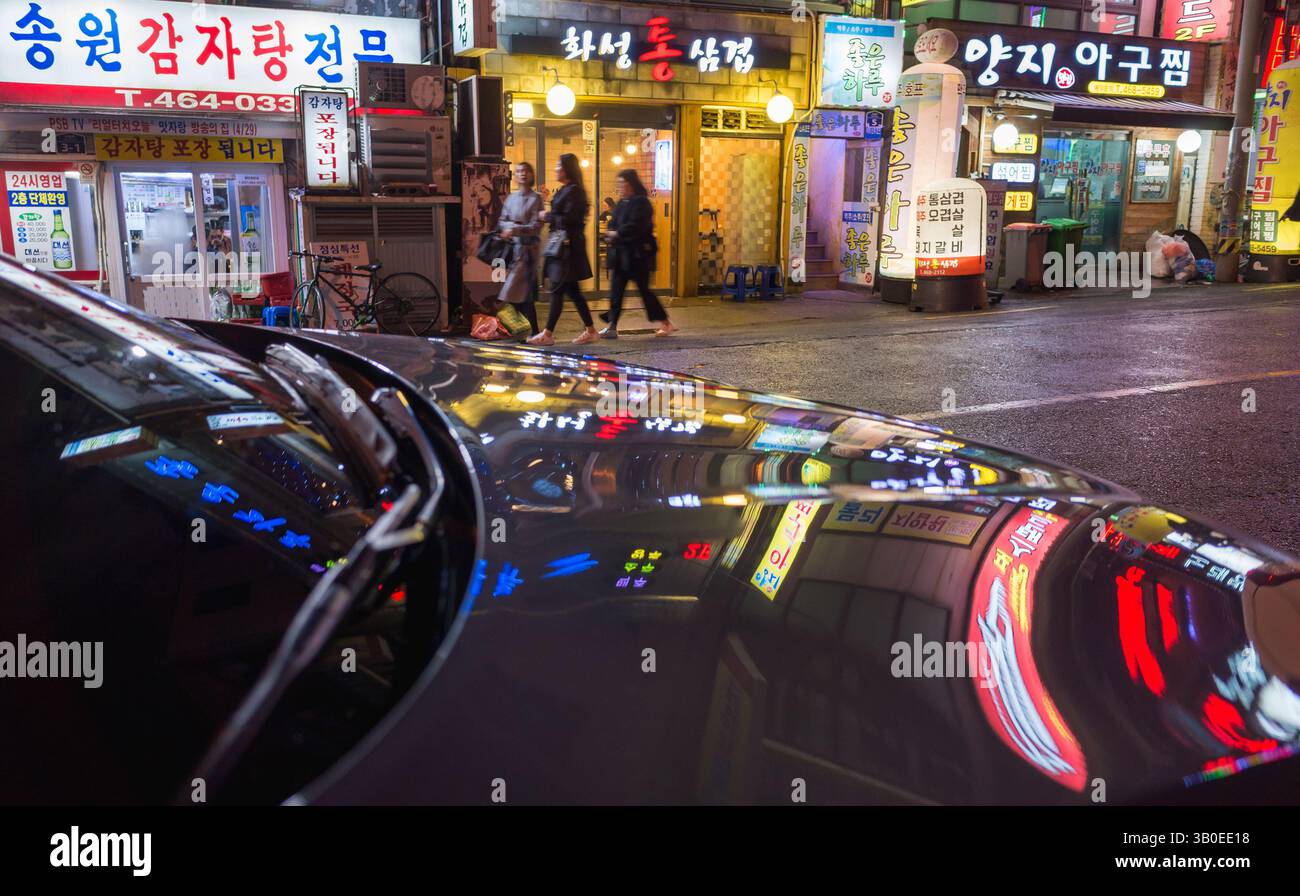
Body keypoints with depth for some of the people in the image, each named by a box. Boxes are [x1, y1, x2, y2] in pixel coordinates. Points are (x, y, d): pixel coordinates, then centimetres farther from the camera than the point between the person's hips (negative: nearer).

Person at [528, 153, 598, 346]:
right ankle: (590, 330, 16)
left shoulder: (573, 191, -12)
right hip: (561, 245, 10)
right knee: (572, 290, 11)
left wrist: (548, 217, -8)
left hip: (568, 246, -10)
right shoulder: (564, 190, 17)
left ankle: (548, 334, -4)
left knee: (557, 289, -7)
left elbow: (569, 219, -19)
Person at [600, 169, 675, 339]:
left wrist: (617, 233, -13)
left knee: (643, 289, -1)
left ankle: (666, 322, 13)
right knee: (616, 290, 2)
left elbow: (635, 226, -20)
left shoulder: (640, 202, -11)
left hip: (637, 254, -8)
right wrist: (611, 234, -7)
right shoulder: (621, 203, 15)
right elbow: (614, 223, 14)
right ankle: (612, 327, 4)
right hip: (621, 253, 8)